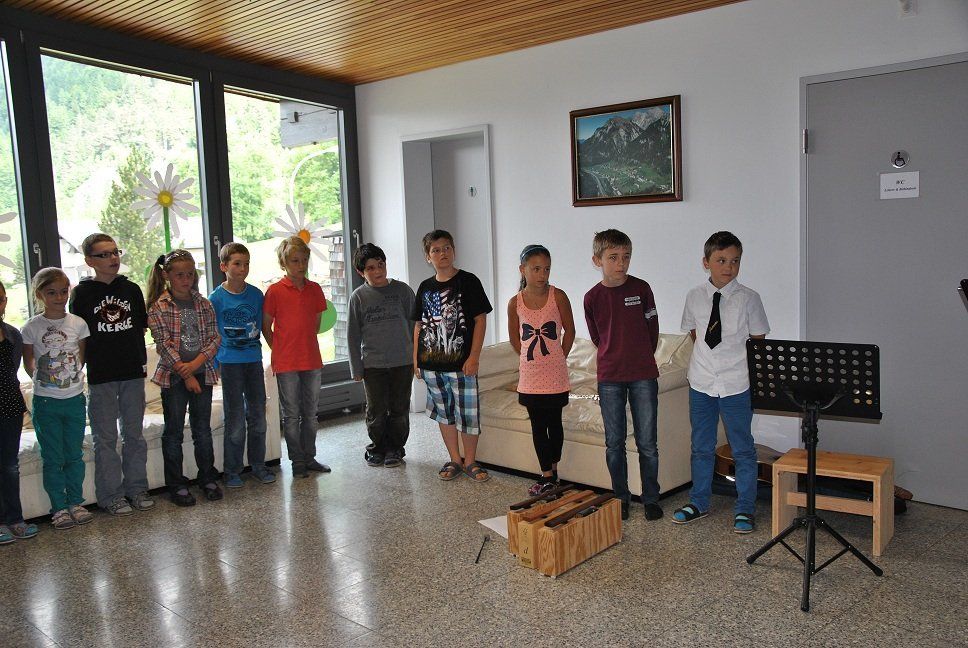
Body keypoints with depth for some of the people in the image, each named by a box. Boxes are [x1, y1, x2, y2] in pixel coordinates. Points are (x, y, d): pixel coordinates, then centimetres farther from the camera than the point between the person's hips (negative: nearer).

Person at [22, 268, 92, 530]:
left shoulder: (78, 324, -2)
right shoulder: (32, 327, -6)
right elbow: (29, 362, 5)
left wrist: (74, 376, 3)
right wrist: (41, 377, -4)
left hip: (75, 399, 2)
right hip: (45, 401, -2)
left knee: (75, 456, 11)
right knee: (53, 459, 6)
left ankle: (75, 503, 24)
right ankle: (59, 508, 17)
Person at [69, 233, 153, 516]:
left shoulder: (131, 289, 6)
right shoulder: (81, 293, -3)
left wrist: (141, 360, 6)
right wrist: (83, 368, -7)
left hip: (133, 373, 3)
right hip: (100, 377, -3)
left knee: (134, 434, 11)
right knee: (105, 438, 5)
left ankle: (136, 487, 23)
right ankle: (110, 495, 14)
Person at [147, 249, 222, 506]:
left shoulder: (203, 304, 4)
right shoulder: (158, 307, -6)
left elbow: (214, 338, 1)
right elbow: (164, 344, -11)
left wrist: (195, 364, -13)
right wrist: (185, 375, -13)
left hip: (202, 373, 3)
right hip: (173, 376, -3)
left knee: (203, 430, 11)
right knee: (174, 432, 6)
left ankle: (208, 479, 23)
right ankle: (176, 485, 15)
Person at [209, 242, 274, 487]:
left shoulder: (256, 294, 2)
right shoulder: (216, 298, -7)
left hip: (254, 360, 3)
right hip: (230, 363, -3)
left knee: (258, 416, 10)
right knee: (235, 421, 1)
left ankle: (258, 465, 23)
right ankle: (232, 471, 15)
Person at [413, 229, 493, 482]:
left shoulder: (468, 281, -4)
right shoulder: (425, 287, 9)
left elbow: (480, 319, -7)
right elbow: (419, 324, 14)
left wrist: (474, 356, -13)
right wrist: (416, 358, 9)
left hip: (461, 363, -4)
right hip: (431, 364, 5)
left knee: (468, 413, 0)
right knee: (444, 413, 13)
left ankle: (470, 461, 18)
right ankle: (455, 460, 26)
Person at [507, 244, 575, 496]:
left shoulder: (558, 296, -7)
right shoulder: (515, 303, -2)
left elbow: (569, 331, 3)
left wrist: (559, 358, 4)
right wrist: (531, 357, 8)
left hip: (555, 375, -1)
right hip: (530, 376, 2)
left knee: (554, 422, 9)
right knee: (537, 425, 6)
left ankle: (554, 470, 24)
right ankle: (547, 476, 15)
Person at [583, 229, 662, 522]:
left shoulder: (641, 288, -4)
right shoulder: (592, 297, -2)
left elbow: (652, 330, 6)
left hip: (643, 376, -1)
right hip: (609, 377, 1)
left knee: (647, 443, 4)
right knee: (614, 443, 8)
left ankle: (651, 498, 19)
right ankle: (621, 498, 22)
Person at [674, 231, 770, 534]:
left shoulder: (748, 298, -6)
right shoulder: (695, 297, 1)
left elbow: (758, 341, -1)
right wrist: (708, 358, 6)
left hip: (736, 385, -2)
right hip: (701, 383, 3)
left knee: (743, 449, 7)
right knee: (701, 447, 15)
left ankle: (745, 509, 22)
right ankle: (699, 502, 30)